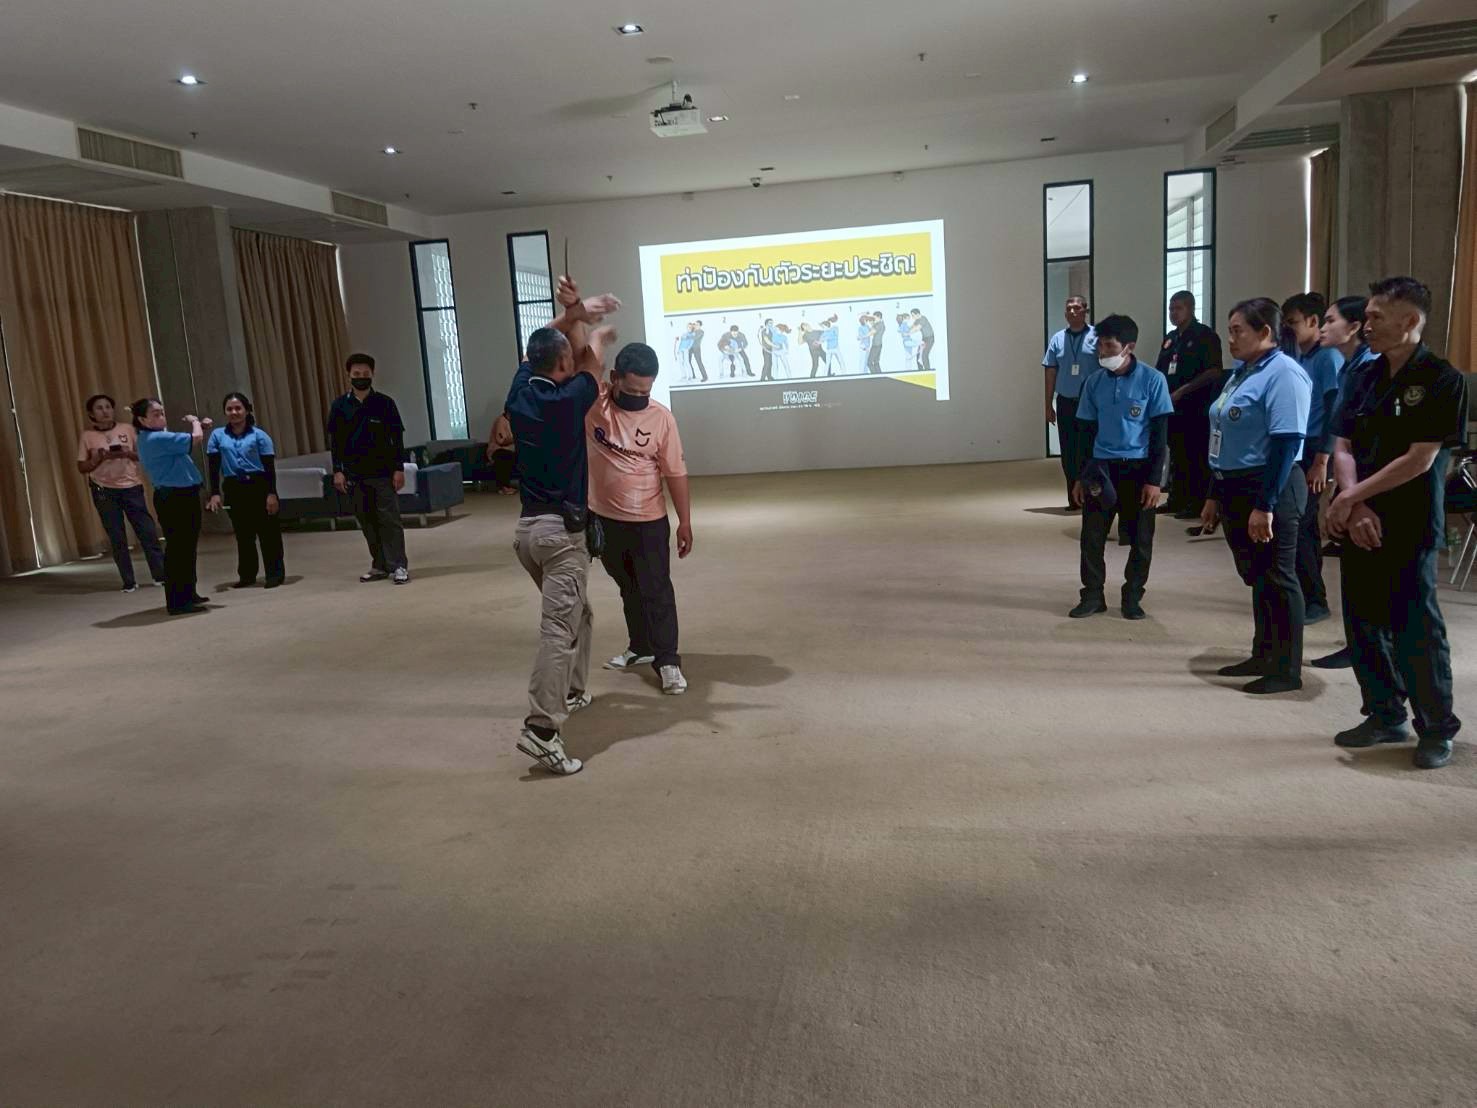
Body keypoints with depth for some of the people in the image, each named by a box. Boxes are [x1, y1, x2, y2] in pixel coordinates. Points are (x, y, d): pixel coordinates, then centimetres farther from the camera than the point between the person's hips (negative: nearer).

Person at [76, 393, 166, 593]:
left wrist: (129, 453, -12)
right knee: (117, 538, 2)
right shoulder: (87, 436, 1)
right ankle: (129, 582, 8)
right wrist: (99, 458, -14)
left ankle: (161, 575, 5)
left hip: (131, 487, 1)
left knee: (148, 531, -2)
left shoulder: (127, 429, 4)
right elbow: (82, 467, 2)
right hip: (104, 491, -1)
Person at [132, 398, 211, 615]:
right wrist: (195, 422, -1)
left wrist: (200, 427, 10)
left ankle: (187, 594, 28)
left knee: (186, 547, 18)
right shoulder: (156, 439, -19)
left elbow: (188, 443, 25)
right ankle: (177, 602, -3)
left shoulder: (158, 437, 13)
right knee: (177, 548, -7)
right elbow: (196, 439, -21)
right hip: (174, 499, -11)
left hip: (180, 497, 11)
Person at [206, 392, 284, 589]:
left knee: (268, 531, 0)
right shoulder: (217, 436, 7)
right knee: (243, 533, 10)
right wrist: (215, 493, -3)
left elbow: (269, 467, -3)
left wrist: (271, 493, -10)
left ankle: (275, 573, 6)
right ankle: (247, 575, 19)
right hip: (234, 489, 3)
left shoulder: (259, 435, 0)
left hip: (259, 486, -3)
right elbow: (214, 467, 6)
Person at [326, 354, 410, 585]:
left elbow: (397, 438, 0)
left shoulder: (384, 403, -1)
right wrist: (338, 470, 1)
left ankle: (399, 566, -4)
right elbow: (335, 440, 8)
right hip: (355, 474, 3)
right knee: (367, 522, 7)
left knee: (390, 520, -6)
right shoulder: (340, 406, 5)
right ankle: (380, 566, 16)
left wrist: (399, 468, -5)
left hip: (383, 472, -3)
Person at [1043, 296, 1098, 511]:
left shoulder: (1096, 337, -3)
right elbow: (1051, 373, 10)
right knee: (1068, 453, 7)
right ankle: (1074, 499, 16)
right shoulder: (1057, 339, 7)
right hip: (1065, 403, 3)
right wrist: (1049, 405, 8)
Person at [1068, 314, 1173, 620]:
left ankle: (1132, 597, 20)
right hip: (1101, 467, 3)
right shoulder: (1094, 381, 2)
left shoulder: (1152, 380, -7)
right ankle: (1093, 595, 15)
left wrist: (1155, 479, -10)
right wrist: (1080, 476, 6)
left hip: (1138, 468, -2)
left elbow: (1160, 434, -6)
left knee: (1140, 537, 6)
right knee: (1092, 535, 2)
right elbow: (1085, 431, 8)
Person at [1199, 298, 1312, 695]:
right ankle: (1263, 656, 29)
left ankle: (1287, 669, 10)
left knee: (1277, 579, 0)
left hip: (1269, 489, -9)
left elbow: (1286, 443, -21)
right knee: (1255, 577, 17)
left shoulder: (1283, 373, -14)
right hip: (1236, 489, 9)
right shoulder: (1241, 372, 14)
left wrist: (1265, 505, -24)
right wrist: (1215, 496, 19)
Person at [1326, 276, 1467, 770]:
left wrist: (1352, 496, -13)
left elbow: (1420, 459, -15)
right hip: (1358, 522, 6)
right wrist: (1356, 508, -11)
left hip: (1410, 525, -6)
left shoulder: (1442, 380, -9)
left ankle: (1437, 728, 14)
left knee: (1414, 626, -1)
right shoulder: (1367, 376, 8)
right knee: (1366, 622, 11)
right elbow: (1343, 447, 4)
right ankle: (1386, 715, 26)